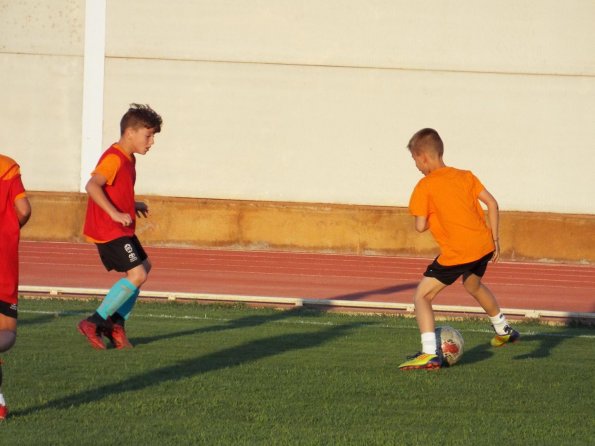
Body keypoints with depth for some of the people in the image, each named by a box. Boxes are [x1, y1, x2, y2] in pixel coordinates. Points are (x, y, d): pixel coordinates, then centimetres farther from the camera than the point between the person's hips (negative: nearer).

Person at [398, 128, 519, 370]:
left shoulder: (425, 187, -6)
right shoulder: (465, 176, 12)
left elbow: (420, 226, -11)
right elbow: (491, 203, 8)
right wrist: (494, 238, 15)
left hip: (456, 252, -7)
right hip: (483, 244, 7)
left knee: (422, 296, -1)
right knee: (473, 284, 37)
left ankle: (430, 354, -17)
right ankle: (503, 330, 53)